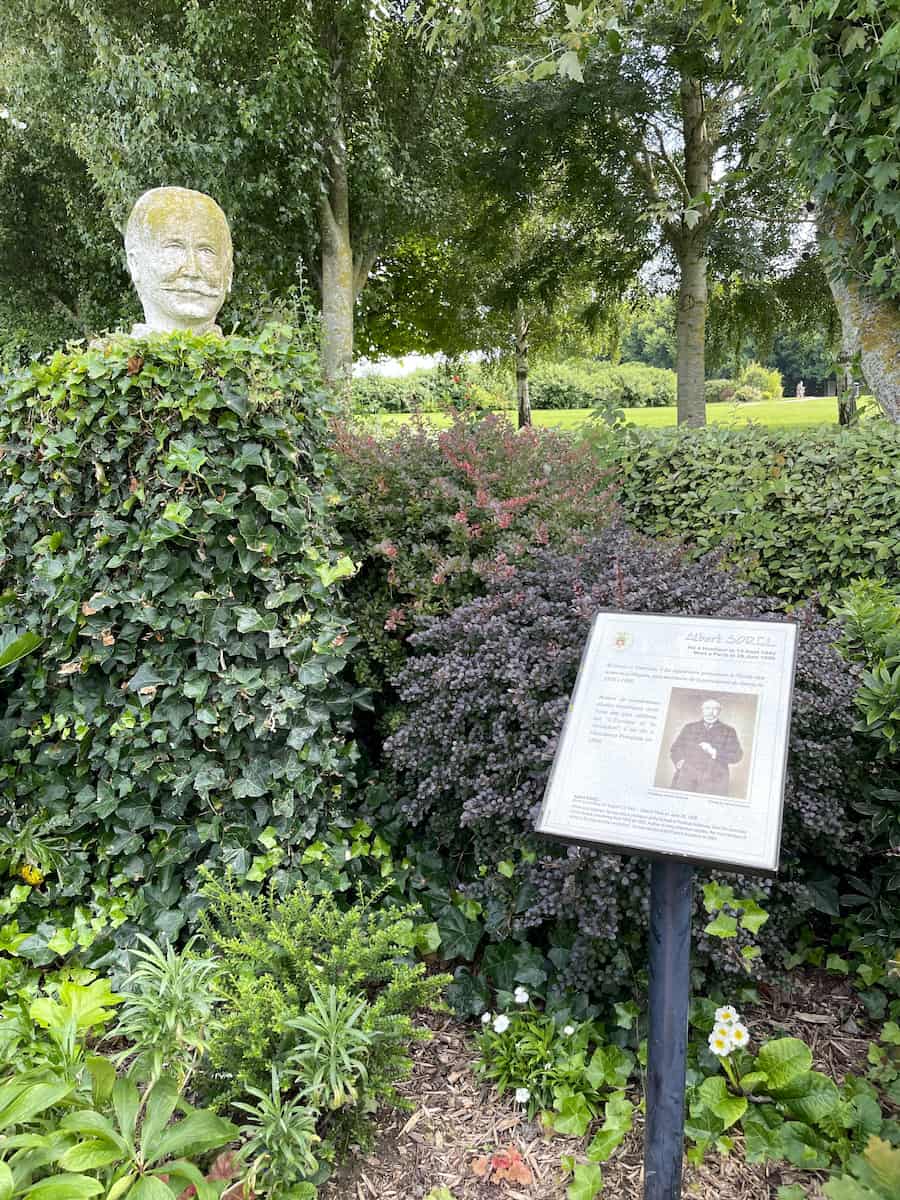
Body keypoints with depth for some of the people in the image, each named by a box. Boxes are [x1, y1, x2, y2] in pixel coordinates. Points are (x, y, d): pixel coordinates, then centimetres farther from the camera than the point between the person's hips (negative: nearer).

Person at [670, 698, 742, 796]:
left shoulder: (728, 731, 15)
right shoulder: (689, 728, 20)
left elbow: (737, 756, 7)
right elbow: (675, 749, 18)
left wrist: (714, 752, -6)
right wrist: (680, 761, -4)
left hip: (713, 778, -1)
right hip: (686, 775, 1)